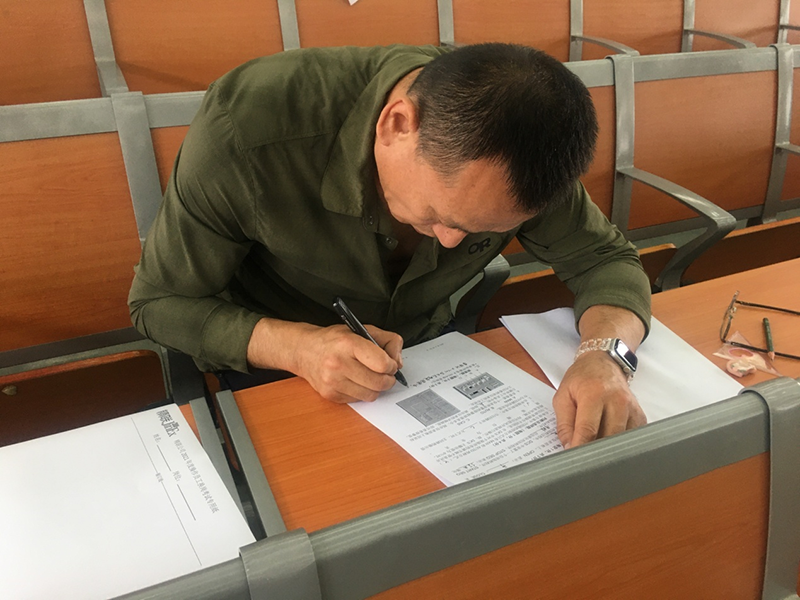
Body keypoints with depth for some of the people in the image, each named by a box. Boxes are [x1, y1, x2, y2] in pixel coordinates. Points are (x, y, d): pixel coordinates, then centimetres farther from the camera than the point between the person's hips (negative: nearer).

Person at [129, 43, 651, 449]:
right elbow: (160, 304, -19)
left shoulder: (516, 143, -21)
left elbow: (603, 258, -11)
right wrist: (297, 347, -36)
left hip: (430, 361, 3)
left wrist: (604, 356, -34)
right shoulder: (249, 128, -30)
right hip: (272, 377, -2)